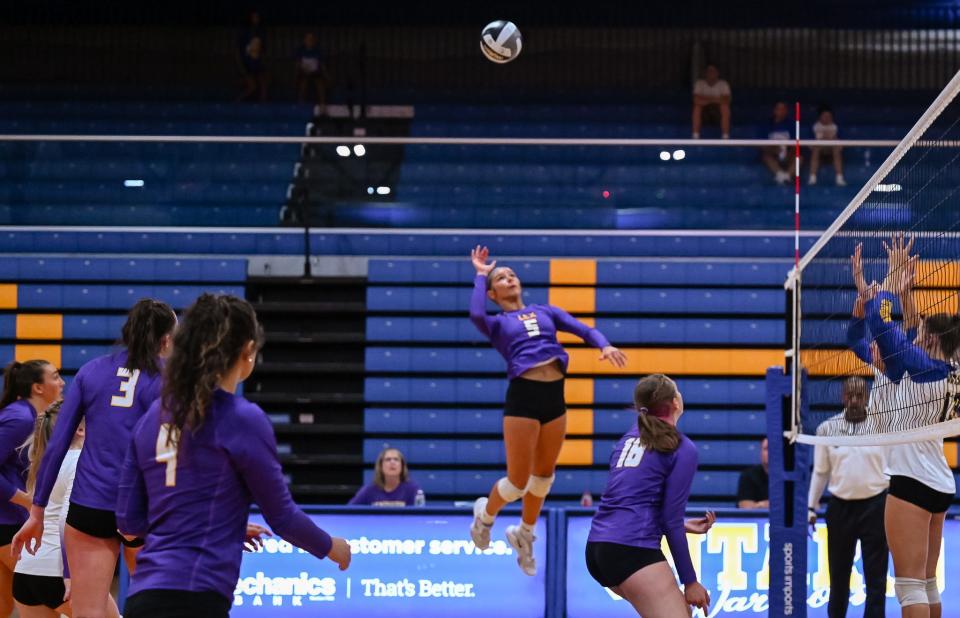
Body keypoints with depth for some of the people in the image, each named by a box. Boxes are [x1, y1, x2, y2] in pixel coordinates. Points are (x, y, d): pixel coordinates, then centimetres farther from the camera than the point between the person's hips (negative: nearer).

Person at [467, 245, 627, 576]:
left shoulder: (546, 311, 20)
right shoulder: (496, 323, 8)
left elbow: (583, 329, 8)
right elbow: (476, 314, -15)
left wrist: (604, 345, -13)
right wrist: (480, 275, 1)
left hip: (555, 396, 4)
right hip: (523, 396, -4)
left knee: (544, 473, 14)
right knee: (518, 481, -2)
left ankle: (525, 534, 36)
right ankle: (485, 514, 29)